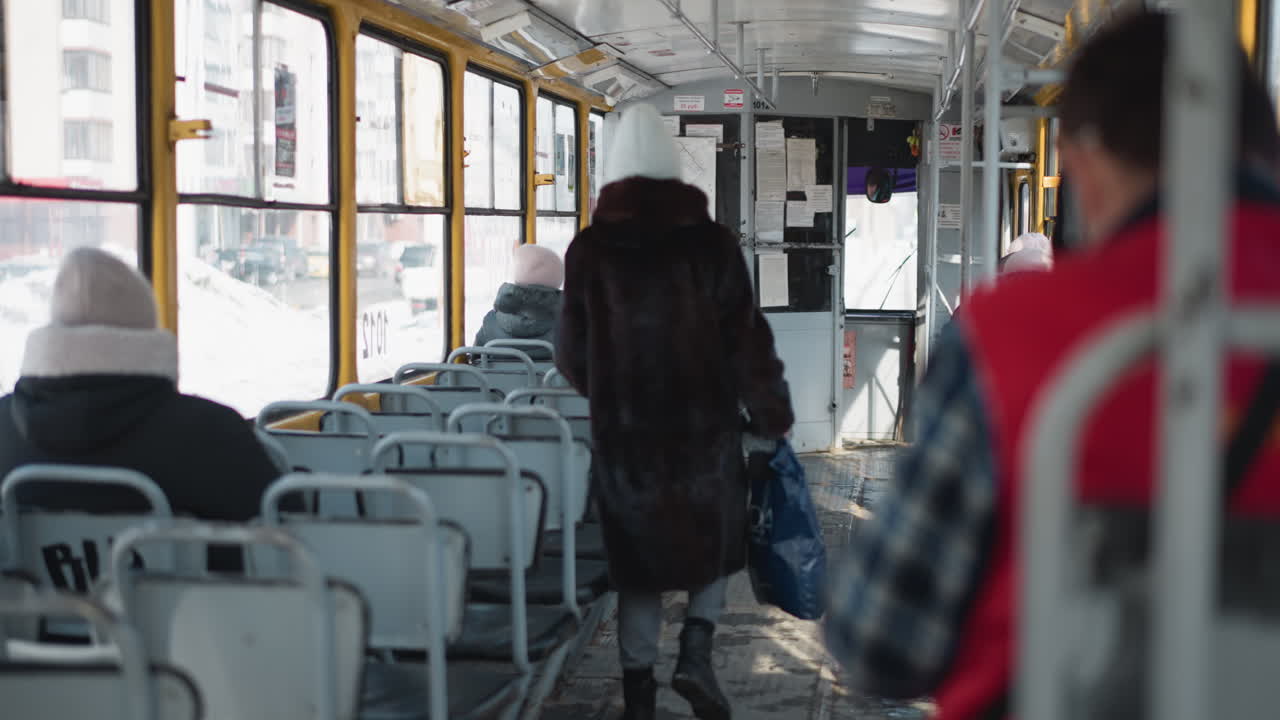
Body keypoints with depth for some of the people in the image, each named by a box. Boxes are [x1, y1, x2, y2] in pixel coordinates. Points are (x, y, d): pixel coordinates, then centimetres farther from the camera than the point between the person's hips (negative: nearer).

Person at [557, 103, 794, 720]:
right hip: (704, 425, -1)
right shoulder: (711, 241, -5)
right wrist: (772, 414, 8)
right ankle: (695, 654, 5)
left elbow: (573, 354, 3)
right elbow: (747, 339, -5)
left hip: (623, 432, 1)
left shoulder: (590, 249, -2)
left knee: (638, 560, 12)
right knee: (714, 541, 20)